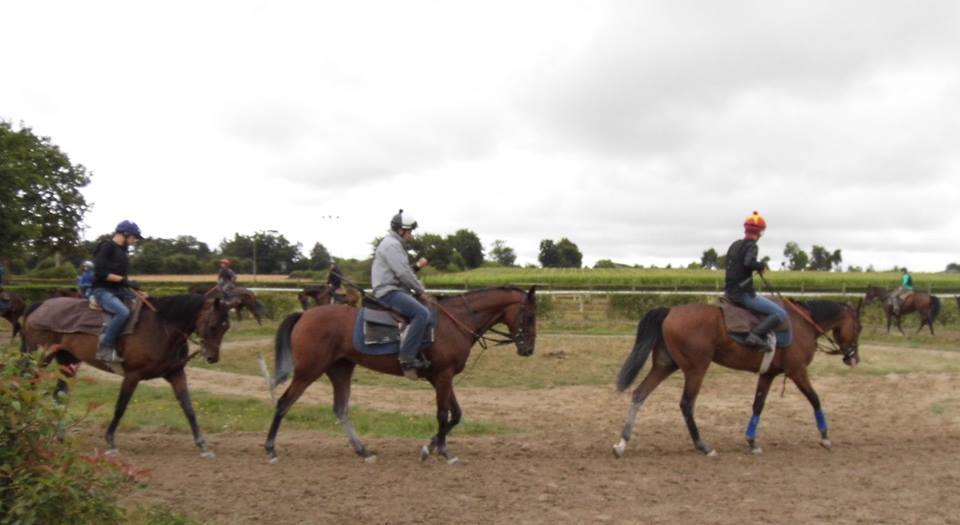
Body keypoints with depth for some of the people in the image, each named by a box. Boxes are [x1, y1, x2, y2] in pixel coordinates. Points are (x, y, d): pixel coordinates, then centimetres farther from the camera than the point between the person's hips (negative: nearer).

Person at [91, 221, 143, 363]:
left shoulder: (121, 250, 15)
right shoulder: (106, 247, -11)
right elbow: (100, 273, -19)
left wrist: (129, 284, 3)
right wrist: (123, 280, -21)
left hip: (119, 290, 9)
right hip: (103, 290, -9)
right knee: (123, 312, -34)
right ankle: (105, 349, -28)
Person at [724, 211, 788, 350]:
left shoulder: (735, 245, 13)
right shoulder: (751, 246, -11)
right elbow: (749, 262, -31)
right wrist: (762, 265, -12)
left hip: (729, 291, 9)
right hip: (743, 293, -9)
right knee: (781, 313, -9)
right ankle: (756, 334, -26)